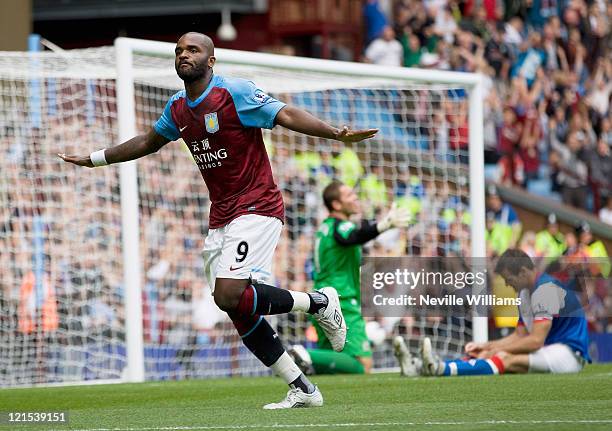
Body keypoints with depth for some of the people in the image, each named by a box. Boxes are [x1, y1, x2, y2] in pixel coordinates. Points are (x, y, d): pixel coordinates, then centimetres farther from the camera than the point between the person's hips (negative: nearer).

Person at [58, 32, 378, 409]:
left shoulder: (234, 92, -12)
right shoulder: (178, 109, 11)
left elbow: (287, 115, -19)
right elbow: (148, 142, 29)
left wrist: (337, 134, -33)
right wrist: (93, 160, 35)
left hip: (257, 208, -8)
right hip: (221, 218, 8)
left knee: (229, 296, -23)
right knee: (239, 312, 2)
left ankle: (319, 303, -3)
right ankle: (302, 390, 10)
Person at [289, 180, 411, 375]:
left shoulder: (326, 227, 18)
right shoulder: (339, 227, -11)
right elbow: (357, 236, -34)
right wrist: (386, 224, -48)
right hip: (342, 307, -9)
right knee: (363, 365, -16)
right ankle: (308, 357, -26)